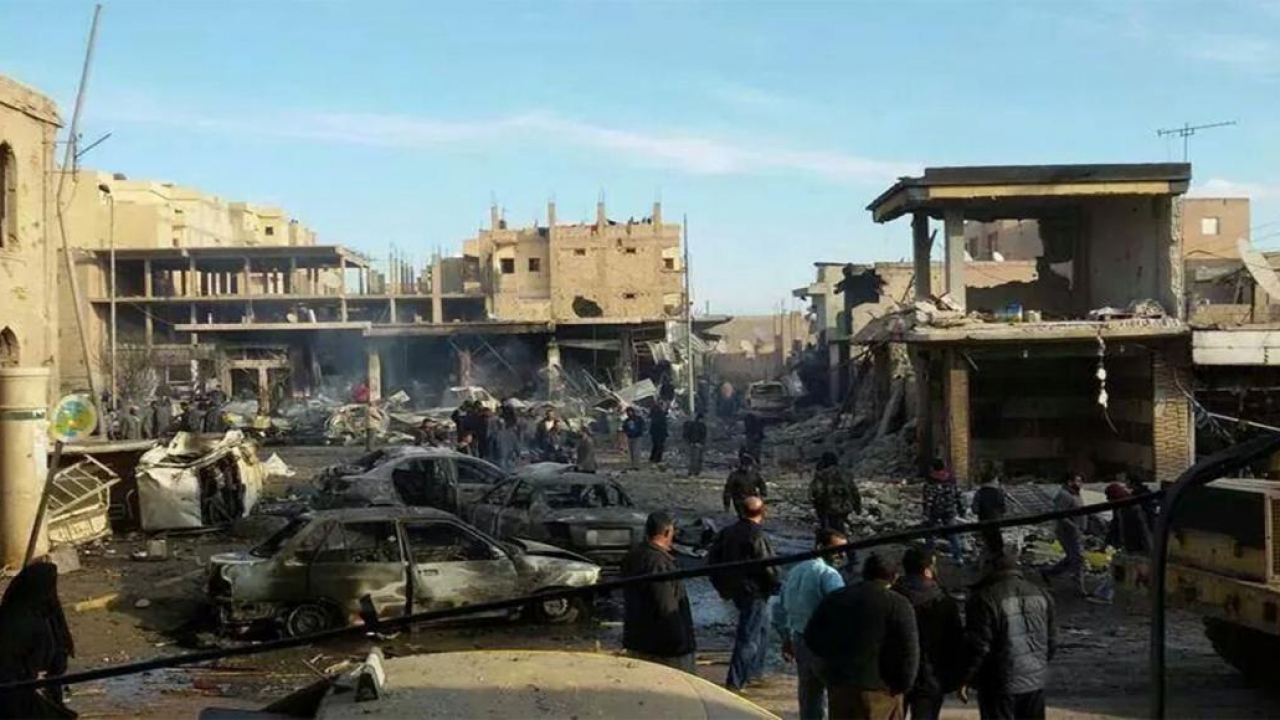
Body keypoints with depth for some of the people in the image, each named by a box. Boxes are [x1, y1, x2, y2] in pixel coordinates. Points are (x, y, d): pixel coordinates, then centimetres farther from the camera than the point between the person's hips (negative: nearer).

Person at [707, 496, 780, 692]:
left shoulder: (728, 532, 4)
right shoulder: (757, 536, -20)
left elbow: (713, 557, 11)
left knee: (762, 627, 25)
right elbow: (767, 567, -21)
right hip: (754, 592, -8)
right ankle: (735, 681, 0)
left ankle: (754, 671, 32)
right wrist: (775, 586, -3)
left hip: (734, 589, 8)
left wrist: (722, 585, 20)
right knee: (748, 637, -1)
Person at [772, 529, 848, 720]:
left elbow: (779, 609, 18)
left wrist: (786, 638, 25)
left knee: (808, 696, 16)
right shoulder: (829, 574, -15)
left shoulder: (795, 571, 12)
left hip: (800, 642, 8)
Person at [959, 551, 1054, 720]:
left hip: (999, 683, -6)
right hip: (1035, 680, 6)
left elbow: (978, 645, -17)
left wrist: (965, 679, -7)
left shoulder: (984, 598, -16)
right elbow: (1050, 641, 12)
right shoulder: (1040, 594, 6)